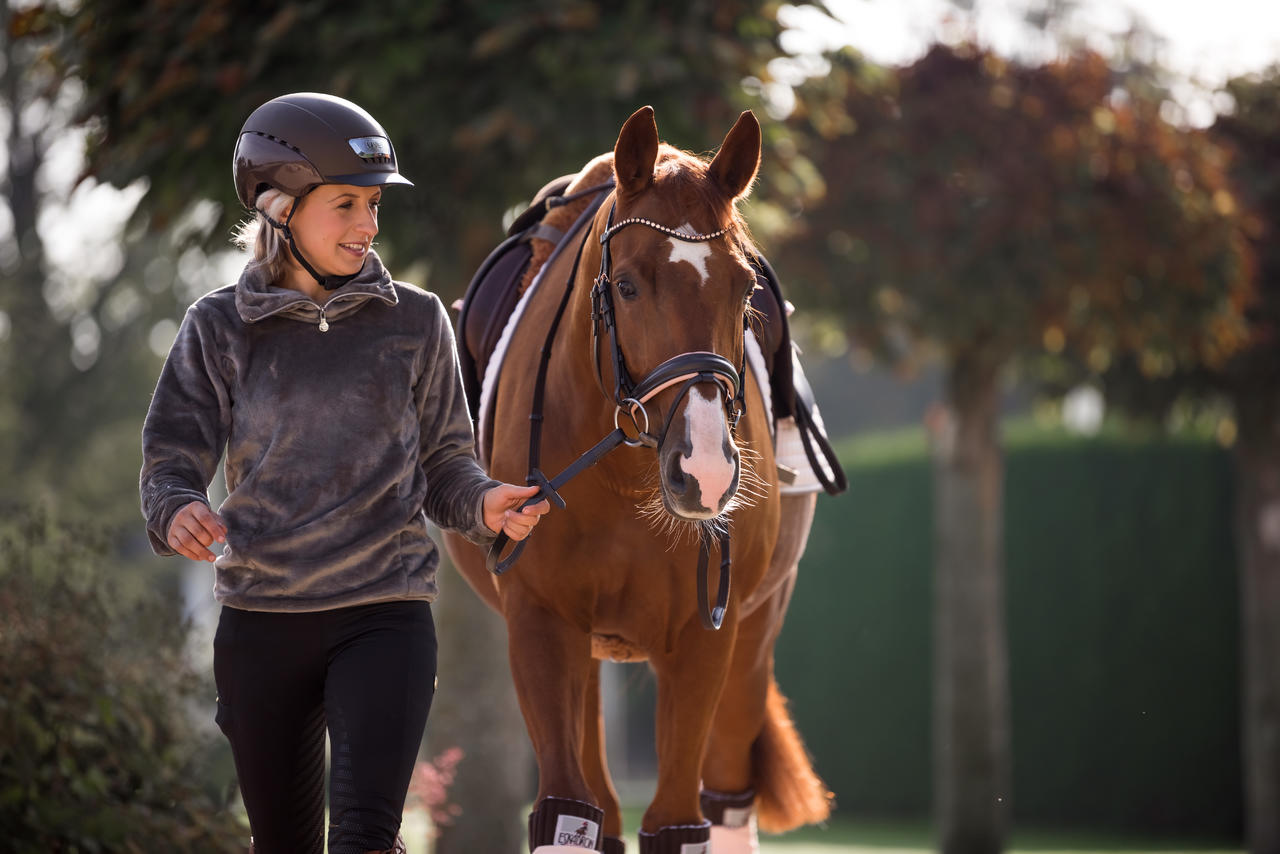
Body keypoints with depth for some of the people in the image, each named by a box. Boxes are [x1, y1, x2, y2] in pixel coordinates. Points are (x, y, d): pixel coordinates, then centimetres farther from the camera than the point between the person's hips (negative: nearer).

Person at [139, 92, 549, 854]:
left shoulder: (414, 321, 4)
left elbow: (444, 465, 10)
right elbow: (172, 461, 0)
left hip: (385, 615, -1)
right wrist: (178, 514, -23)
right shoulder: (221, 327, 3)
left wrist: (487, 506, -13)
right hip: (261, 623, 1)